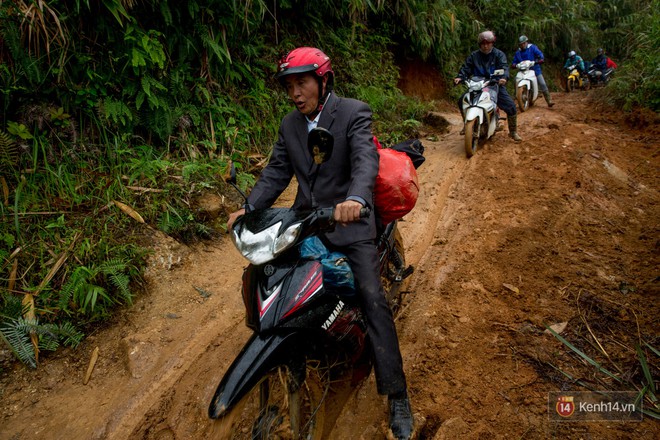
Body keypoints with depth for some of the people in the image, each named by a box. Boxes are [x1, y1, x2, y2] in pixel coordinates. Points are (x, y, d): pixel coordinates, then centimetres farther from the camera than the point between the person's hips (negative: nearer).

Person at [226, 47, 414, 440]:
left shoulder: (354, 113, -8)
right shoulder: (290, 125, 11)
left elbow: (366, 159, -24)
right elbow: (277, 172, 9)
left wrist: (356, 199, -45)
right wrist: (249, 208, -5)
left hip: (349, 221, -5)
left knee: (374, 301, -13)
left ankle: (397, 396, -3)